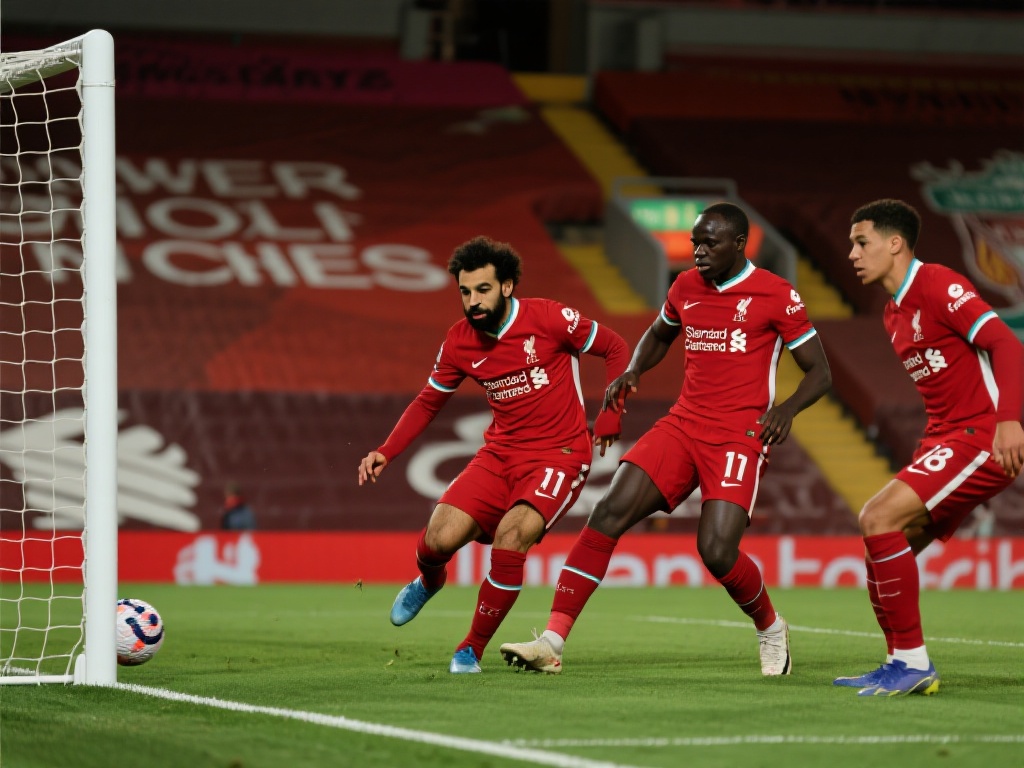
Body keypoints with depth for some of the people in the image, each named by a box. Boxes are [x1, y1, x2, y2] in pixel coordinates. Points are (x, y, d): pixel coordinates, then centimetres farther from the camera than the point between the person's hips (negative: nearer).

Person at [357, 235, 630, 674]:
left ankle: (473, 648, -10)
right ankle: (428, 581, 27)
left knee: (511, 535, -29)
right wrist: (385, 453, 2)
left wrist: (610, 416, -8)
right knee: (440, 538, -14)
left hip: (559, 454, -4)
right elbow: (428, 402, 14)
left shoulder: (547, 318, -13)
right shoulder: (459, 342, 0)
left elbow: (615, 349, -1)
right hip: (501, 453, 4)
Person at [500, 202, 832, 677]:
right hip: (683, 425, 5)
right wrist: (632, 372, 10)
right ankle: (552, 641, -16)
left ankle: (771, 628, 13)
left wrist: (787, 408, -22)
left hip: (739, 437, -5)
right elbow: (658, 336, 31)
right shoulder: (686, 287, 11)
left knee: (717, 551, -20)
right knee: (609, 513, -13)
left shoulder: (776, 295, -5)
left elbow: (820, 373, -1)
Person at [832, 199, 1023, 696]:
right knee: (883, 533, 6)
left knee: (880, 518, -19)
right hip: (945, 436, 10)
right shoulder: (893, 315, 18)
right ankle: (903, 667, 13)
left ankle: (912, 659, -13)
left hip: (983, 437, -10)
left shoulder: (938, 286, -11)